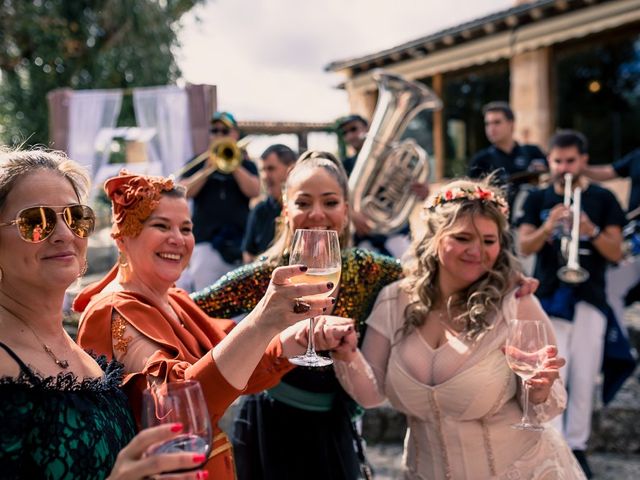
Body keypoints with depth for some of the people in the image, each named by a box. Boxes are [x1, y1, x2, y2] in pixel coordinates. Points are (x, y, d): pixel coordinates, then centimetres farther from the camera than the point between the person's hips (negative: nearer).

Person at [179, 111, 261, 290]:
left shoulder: (246, 164, 13)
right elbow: (184, 192, -2)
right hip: (205, 240, -1)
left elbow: (254, 191, -5)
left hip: (237, 241, 1)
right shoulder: (199, 163, 13)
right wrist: (207, 170, -12)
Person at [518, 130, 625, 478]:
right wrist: (548, 227, -20)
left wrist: (592, 231, -19)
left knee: (583, 380, 5)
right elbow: (524, 247, -2)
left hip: (589, 299, 0)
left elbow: (616, 253, 0)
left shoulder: (603, 199, 5)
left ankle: (576, 446, 17)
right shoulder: (537, 199, 7)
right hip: (549, 298, 0)